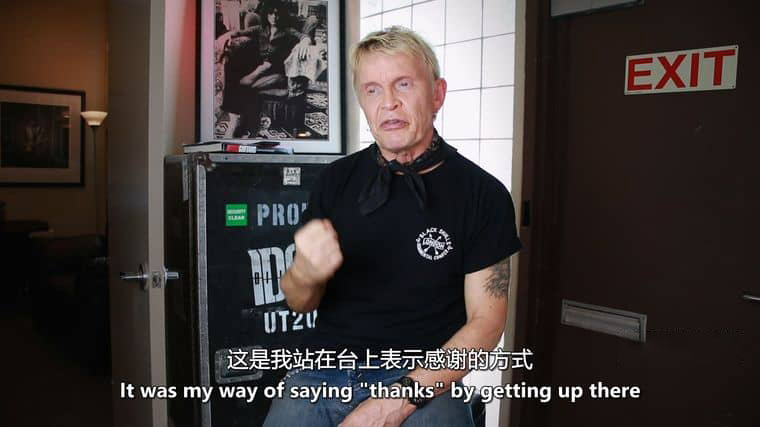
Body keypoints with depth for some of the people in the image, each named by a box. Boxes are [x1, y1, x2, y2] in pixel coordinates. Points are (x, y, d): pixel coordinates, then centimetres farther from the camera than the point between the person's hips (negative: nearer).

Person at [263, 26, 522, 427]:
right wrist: (305, 273, -16)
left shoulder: (483, 194, -3)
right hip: (325, 368, 2)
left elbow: (485, 319, -3)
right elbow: (300, 303, 9)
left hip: (423, 378, -2)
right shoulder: (335, 180, 5)